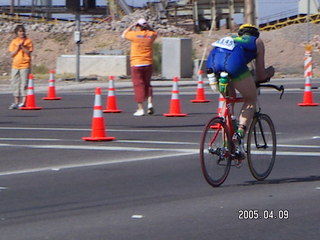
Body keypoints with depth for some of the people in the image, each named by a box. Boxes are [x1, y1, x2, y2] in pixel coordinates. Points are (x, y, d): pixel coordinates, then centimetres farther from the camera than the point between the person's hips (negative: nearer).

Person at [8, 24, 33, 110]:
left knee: (24, 83, -7)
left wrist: (22, 46, -14)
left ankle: (23, 102, -5)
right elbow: (12, 54, 3)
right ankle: (16, 102, 13)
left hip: (25, 65, -4)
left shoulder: (28, 41, 0)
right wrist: (18, 47, -9)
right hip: (15, 65, 4)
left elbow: (28, 53, -8)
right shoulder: (14, 42, 9)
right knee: (15, 83, 6)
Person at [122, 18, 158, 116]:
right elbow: (155, 33, 27)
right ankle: (150, 103, -3)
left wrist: (132, 25, 12)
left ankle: (140, 109, -1)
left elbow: (124, 35, 11)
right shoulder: (151, 35, 1)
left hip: (136, 64, -3)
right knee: (147, 84, 17)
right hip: (148, 64, 3)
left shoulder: (135, 34, -8)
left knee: (138, 86, 1)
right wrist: (148, 27, 15)